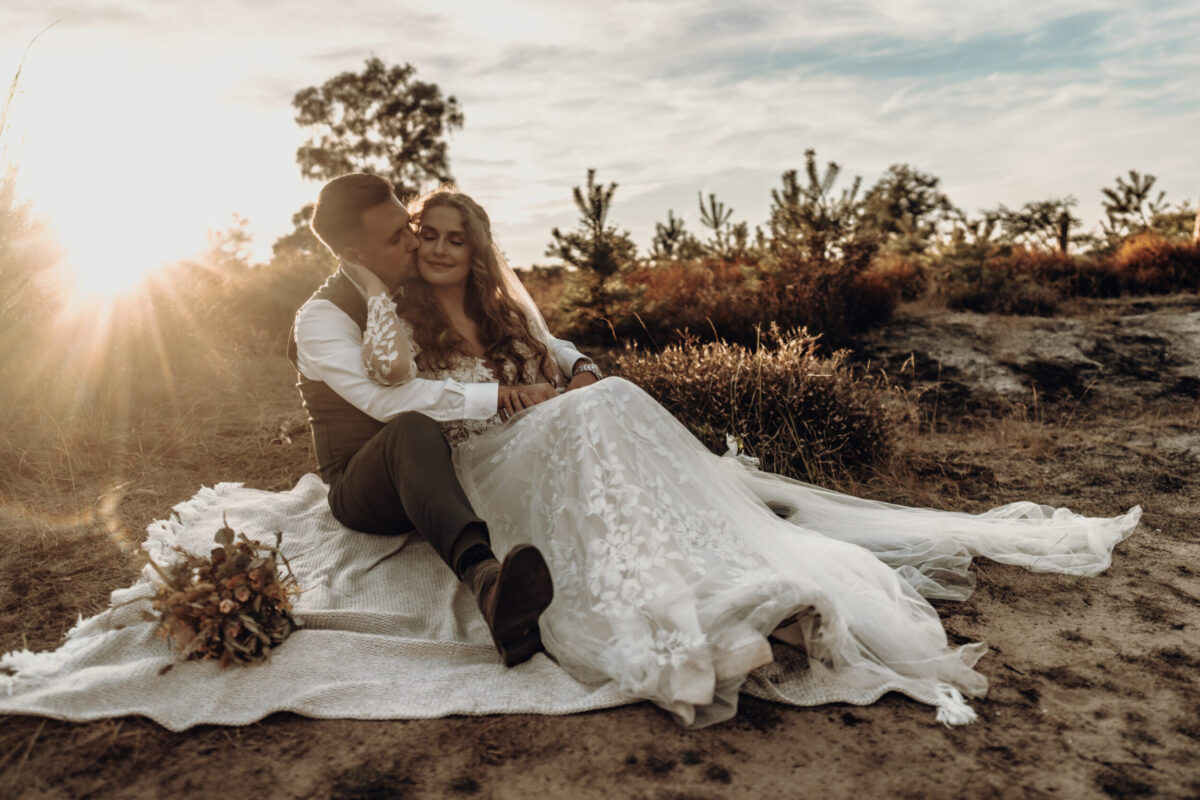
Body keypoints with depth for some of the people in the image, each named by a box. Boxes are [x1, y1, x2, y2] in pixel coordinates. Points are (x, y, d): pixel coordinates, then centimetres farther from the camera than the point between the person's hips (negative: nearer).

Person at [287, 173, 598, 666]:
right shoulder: (320, 319, -12)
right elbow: (390, 399, -30)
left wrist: (578, 365, -6)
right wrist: (502, 395, -33)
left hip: (435, 469, 6)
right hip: (364, 491, -6)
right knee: (412, 427, -41)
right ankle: (483, 576, -64)